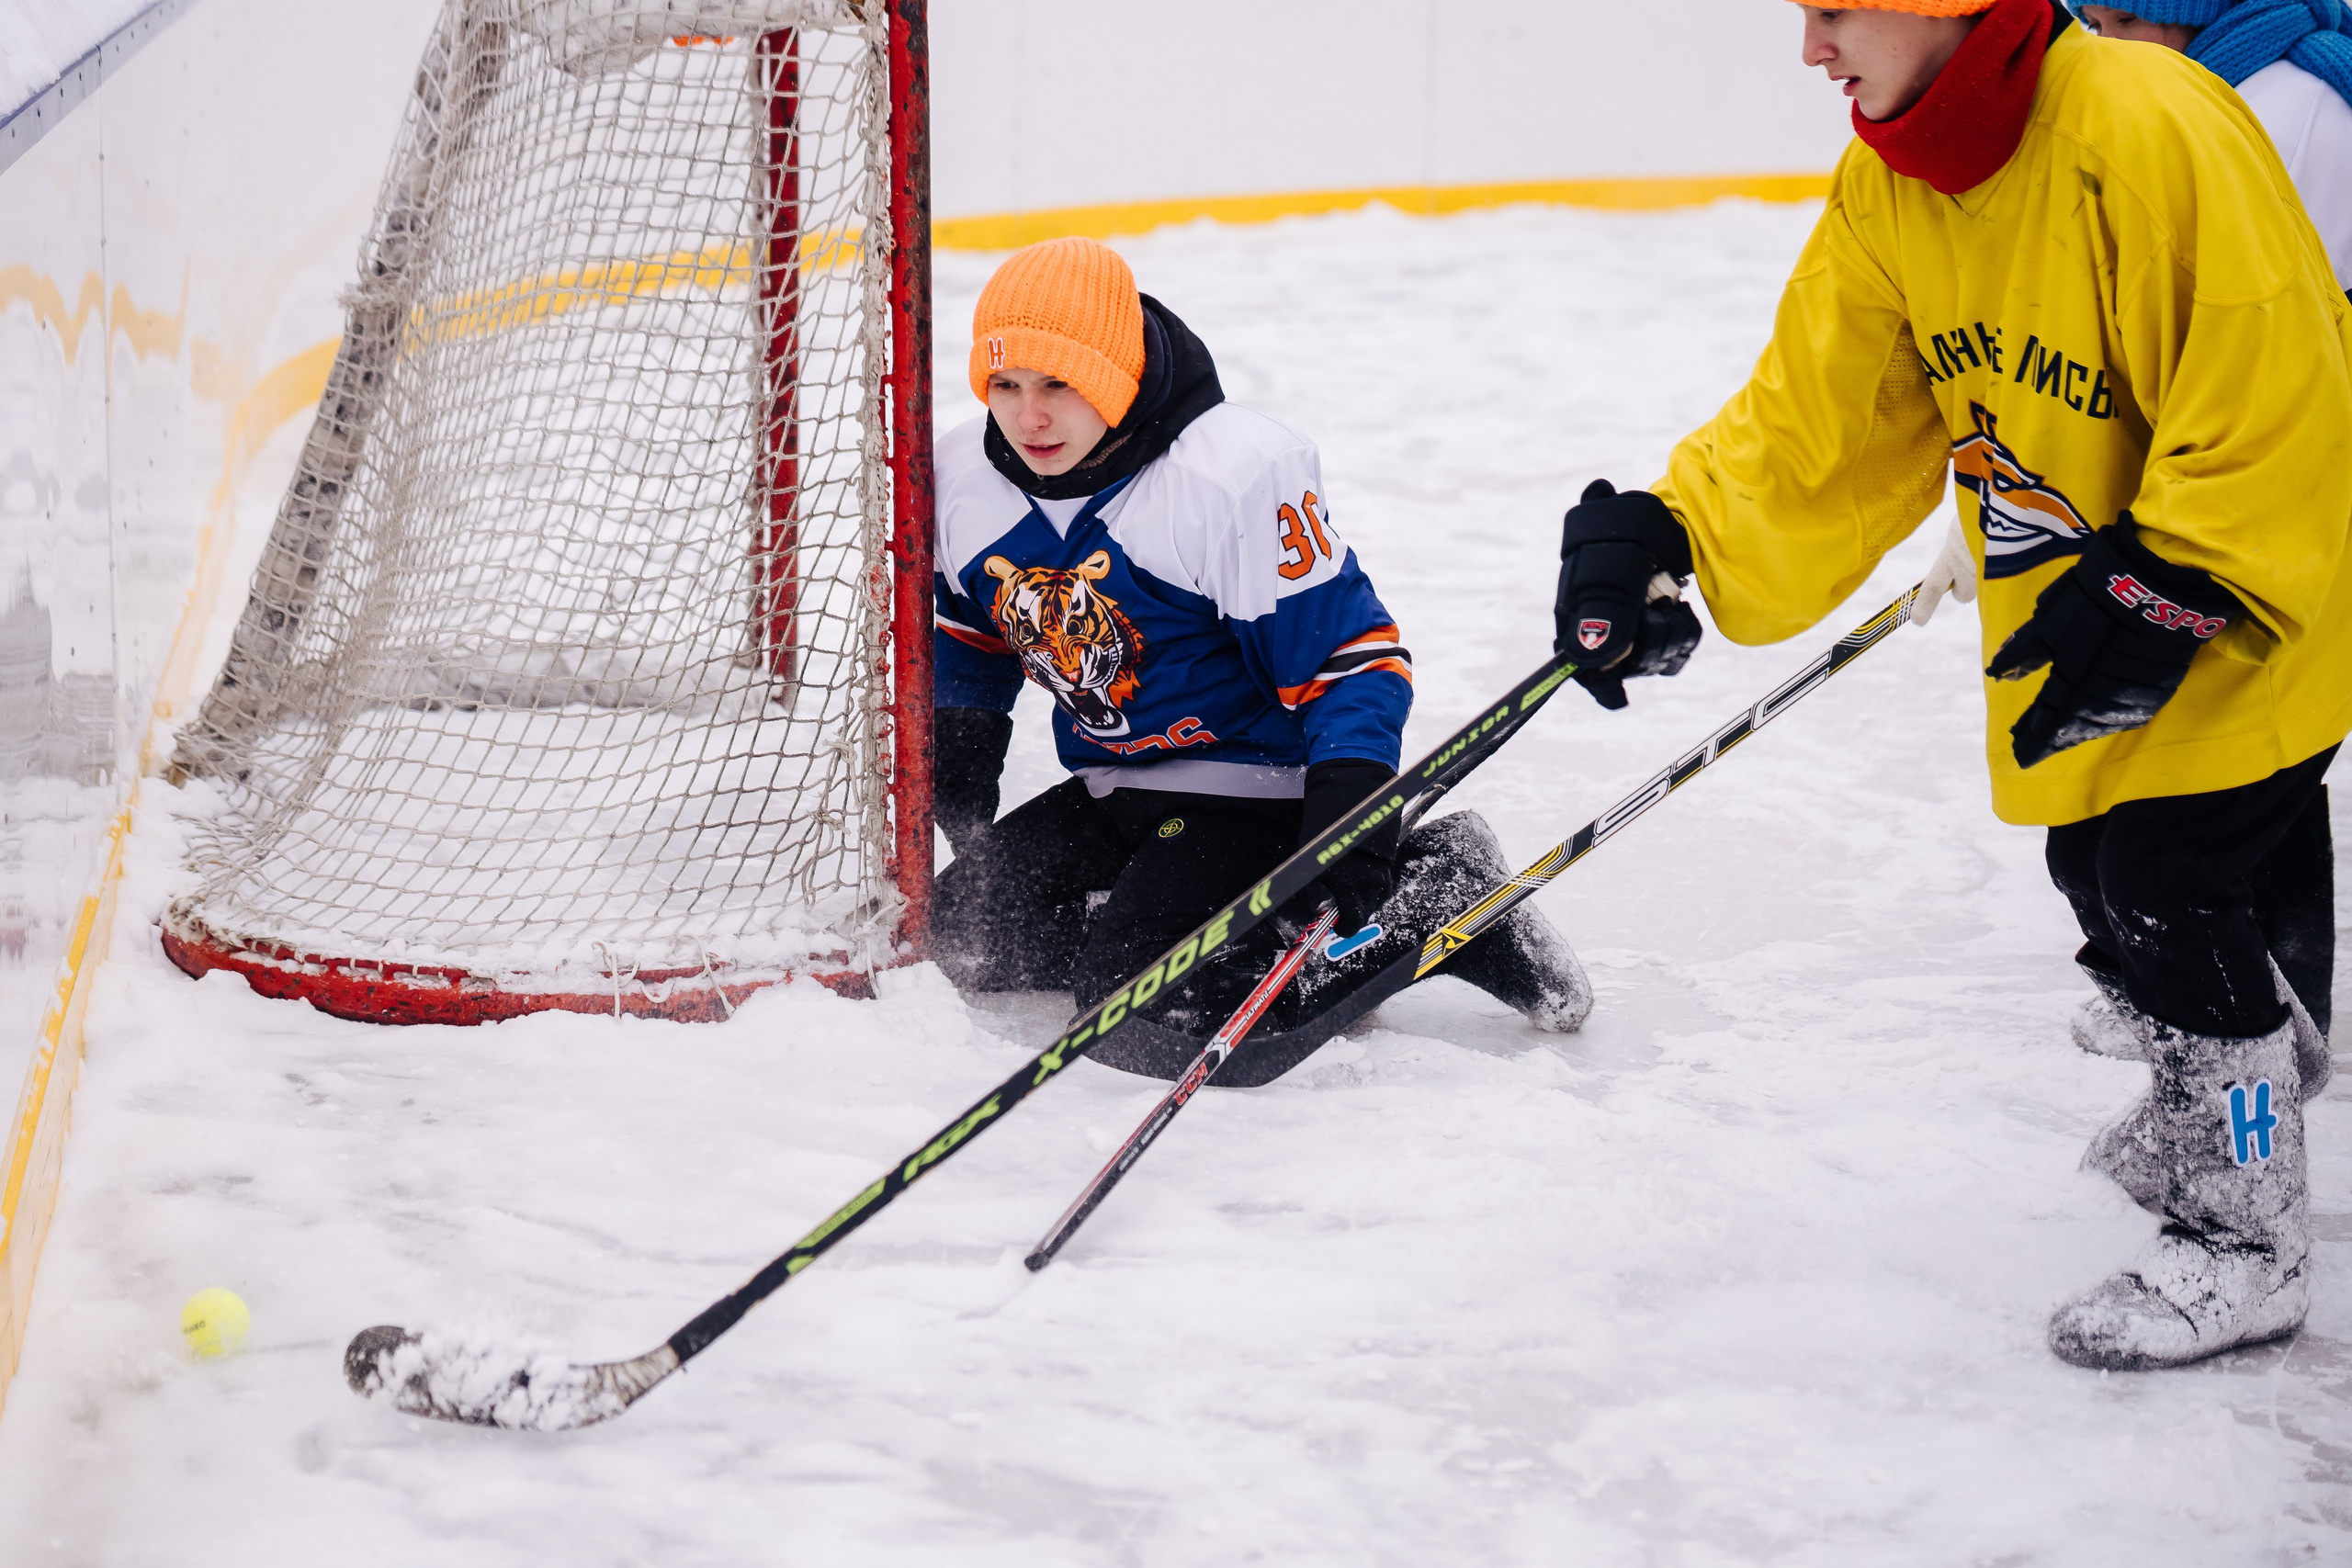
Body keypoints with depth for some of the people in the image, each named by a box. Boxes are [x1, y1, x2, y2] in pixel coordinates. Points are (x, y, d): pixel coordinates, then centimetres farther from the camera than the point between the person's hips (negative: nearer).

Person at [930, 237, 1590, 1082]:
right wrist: (952, 777, 9)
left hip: (1251, 784, -8)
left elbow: (1351, 656, -21)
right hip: (1110, 789, 8)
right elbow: (967, 640, 18)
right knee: (965, 934, -3)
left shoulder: (1239, 476, -25)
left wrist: (1347, 812, -31)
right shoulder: (964, 481, -4)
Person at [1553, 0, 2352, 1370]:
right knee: (2098, 863, 17)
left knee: (2170, 879, -9)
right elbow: (1818, 421, -3)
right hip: (2078, 606, 8)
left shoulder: (2157, 137, -31)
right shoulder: (1889, 190, -6)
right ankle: (2213, 1099, 46)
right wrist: (1671, 543, -16)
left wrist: (2161, 592, -30)